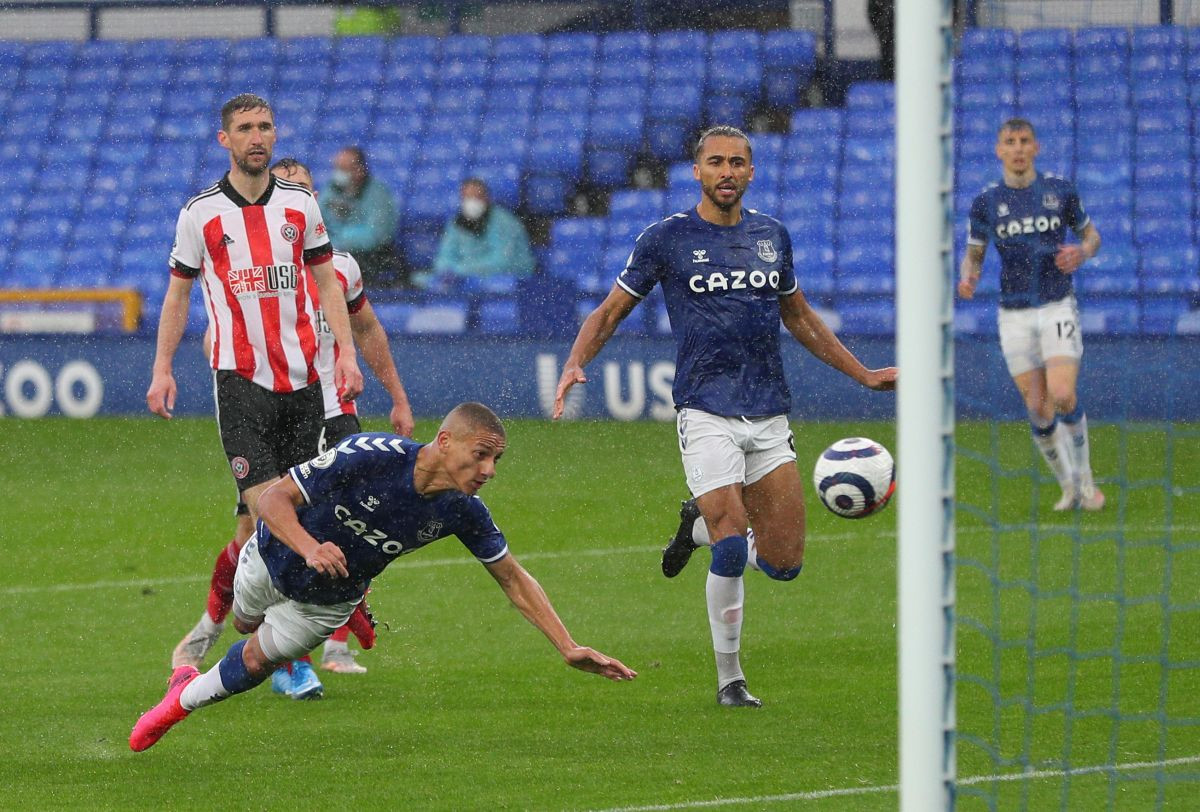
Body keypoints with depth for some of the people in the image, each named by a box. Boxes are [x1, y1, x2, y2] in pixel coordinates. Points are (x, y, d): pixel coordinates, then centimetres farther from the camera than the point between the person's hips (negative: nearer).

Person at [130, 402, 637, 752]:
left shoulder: (462, 512, -27)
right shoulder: (373, 456, -41)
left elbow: (513, 578, -13)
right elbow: (275, 498, -36)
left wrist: (569, 648, -19)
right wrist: (310, 547, -54)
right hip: (274, 558, -2)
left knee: (257, 660, 6)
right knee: (246, 624, 27)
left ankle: (185, 699, 36)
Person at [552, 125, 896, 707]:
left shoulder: (771, 236, 11)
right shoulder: (667, 239, -1)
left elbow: (800, 318, 25)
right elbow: (610, 312, 5)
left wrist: (864, 375, 25)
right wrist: (575, 364, -13)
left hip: (769, 417, 4)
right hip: (706, 413, -4)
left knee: (783, 562, 1)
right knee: (731, 551, -17)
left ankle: (700, 526, 31)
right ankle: (728, 679, 1)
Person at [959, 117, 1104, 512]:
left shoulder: (1060, 191, 0)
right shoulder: (986, 203, 1)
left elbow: (1090, 234, 12)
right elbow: (973, 255, 9)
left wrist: (1082, 252, -12)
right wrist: (968, 277, -15)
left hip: (1058, 306, -1)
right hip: (1015, 314, 1)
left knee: (1063, 397, -17)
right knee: (1039, 411, -1)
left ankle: (1085, 478, 5)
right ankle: (1067, 485, 20)